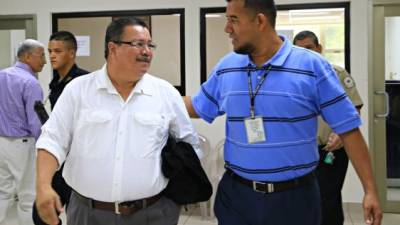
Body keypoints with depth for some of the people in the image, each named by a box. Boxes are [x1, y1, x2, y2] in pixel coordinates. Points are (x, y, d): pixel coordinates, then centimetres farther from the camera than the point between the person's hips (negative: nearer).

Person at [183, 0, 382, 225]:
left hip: (295, 196, -3)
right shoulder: (225, 68, 2)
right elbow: (197, 107, 16)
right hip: (236, 193, 3)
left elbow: (348, 129, -8)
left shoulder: (313, 66, -10)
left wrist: (370, 190, -8)